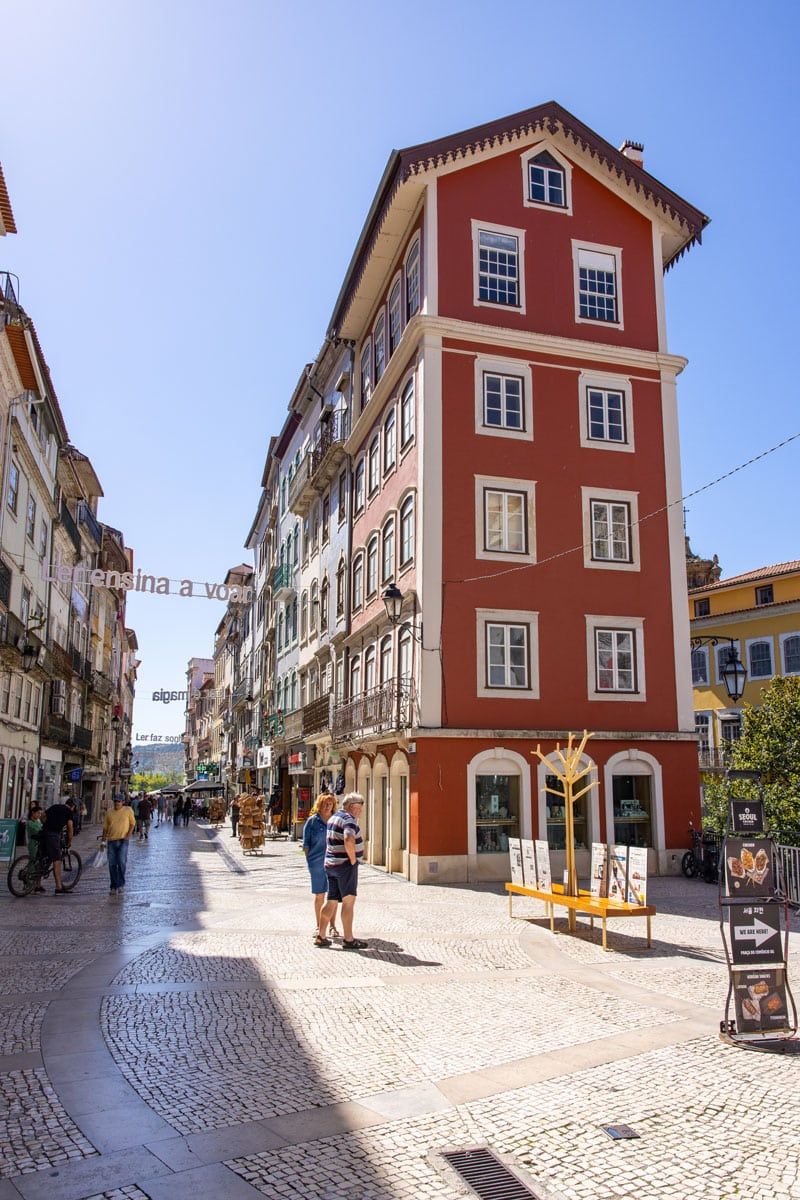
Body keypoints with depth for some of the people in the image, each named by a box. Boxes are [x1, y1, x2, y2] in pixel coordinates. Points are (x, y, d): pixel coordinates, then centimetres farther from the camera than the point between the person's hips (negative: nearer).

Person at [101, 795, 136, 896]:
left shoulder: (128, 810, 3)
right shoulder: (109, 812, 9)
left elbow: (132, 823, 5)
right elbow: (105, 827, 14)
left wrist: (128, 835, -8)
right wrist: (103, 840, 8)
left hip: (123, 840, -3)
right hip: (111, 841, 3)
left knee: (121, 862, -12)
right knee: (112, 865, 3)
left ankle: (121, 884, 2)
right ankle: (114, 887, 11)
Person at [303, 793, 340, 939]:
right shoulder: (312, 821, 1)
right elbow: (306, 843, 3)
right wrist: (309, 860, -3)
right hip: (317, 863, -2)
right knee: (319, 896, 6)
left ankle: (332, 926, 18)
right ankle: (318, 926, 19)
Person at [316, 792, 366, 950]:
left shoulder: (334, 817, 16)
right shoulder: (348, 819, -14)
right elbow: (349, 840, -33)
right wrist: (353, 859, -19)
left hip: (331, 864, 9)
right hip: (345, 865, -9)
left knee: (331, 902, 13)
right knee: (348, 901, -3)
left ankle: (321, 936, 16)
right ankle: (348, 940, -1)